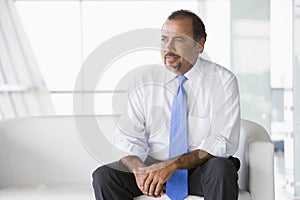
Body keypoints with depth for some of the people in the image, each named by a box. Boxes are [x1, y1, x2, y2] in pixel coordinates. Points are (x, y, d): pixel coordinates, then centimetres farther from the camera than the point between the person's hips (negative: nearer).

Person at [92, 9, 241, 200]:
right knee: (103, 176, -21)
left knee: (222, 169, -35)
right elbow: (129, 141, -1)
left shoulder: (223, 80, -7)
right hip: (153, 167, 3)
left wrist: (173, 164, -27)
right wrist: (139, 169, -24)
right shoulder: (144, 83, 1)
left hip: (200, 171, -2)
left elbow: (222, 142, -15)